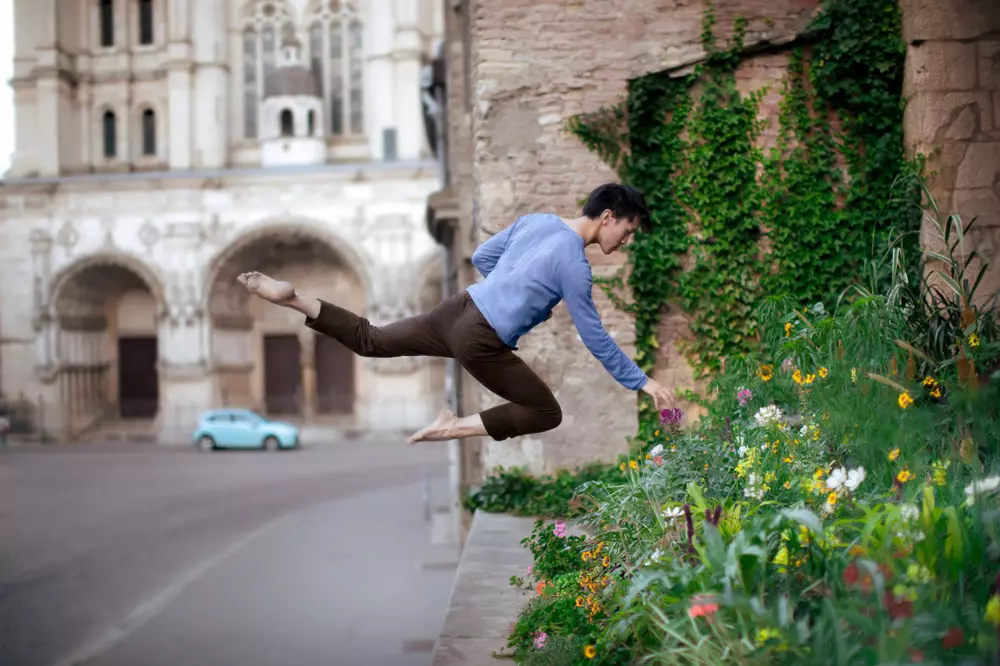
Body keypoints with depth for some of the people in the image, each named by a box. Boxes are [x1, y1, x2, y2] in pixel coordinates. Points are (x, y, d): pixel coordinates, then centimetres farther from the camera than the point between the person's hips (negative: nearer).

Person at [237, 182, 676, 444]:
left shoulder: (536, 220, 9)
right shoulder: (575, 266, -13)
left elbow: (481, 257, 17)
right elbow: (595, 338, -8)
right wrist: (642, 382, -1)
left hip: (458, 309, 7)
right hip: (479, 342, -7)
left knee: (370, 341, 20)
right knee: (547, 414, 4)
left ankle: (291, 298, 6)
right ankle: (455, 428, -10)